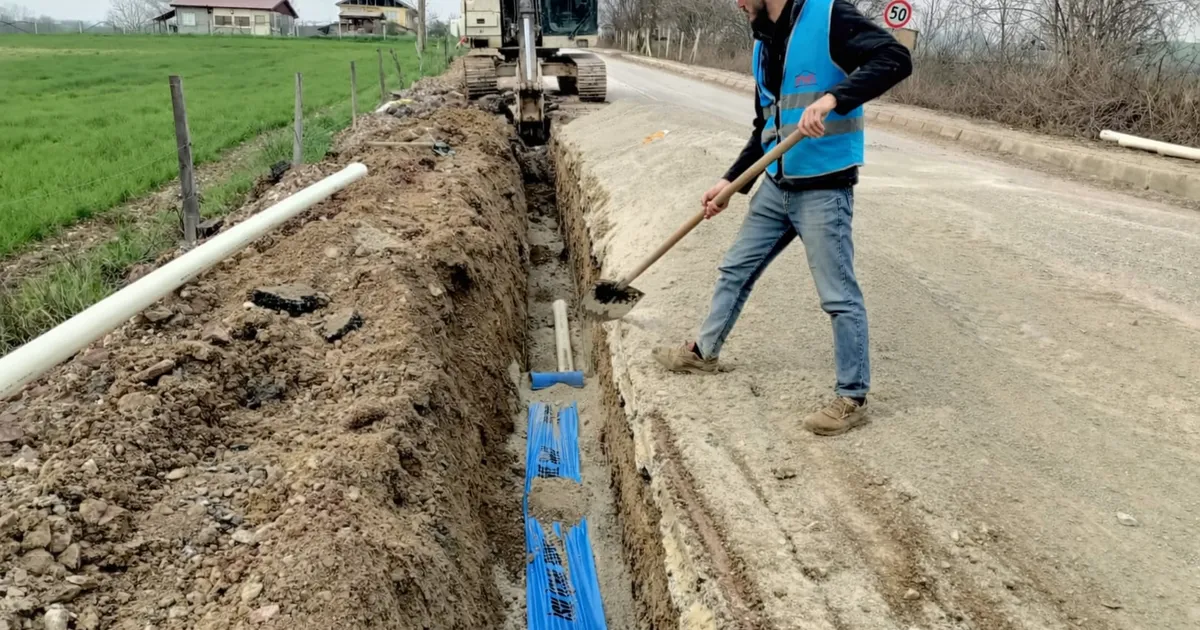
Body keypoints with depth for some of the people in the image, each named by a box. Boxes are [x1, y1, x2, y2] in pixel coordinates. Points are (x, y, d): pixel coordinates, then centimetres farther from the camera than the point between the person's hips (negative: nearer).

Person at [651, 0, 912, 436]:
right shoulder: (764, 42, 13)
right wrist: (731, 182, 14)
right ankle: (703, 352, 36)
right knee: (735, 271, 18)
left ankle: (853, 398, 11)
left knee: (839, 296, -1)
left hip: (823, 190, -8)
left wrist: (833, 97, -33)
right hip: (776, 187, 8)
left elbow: (896, 59, -22)